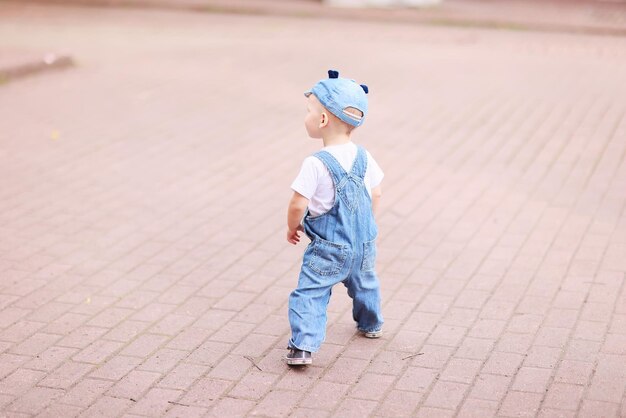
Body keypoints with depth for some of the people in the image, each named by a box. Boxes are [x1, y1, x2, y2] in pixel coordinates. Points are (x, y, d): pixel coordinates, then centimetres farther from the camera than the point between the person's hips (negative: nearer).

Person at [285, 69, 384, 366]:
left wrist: (292, 227, -2)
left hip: (328, 249, -7)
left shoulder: (316, 164, -22)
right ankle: (371, 325, 51)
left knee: (310, 292, -2)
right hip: (364, 242, 7)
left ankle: (303, 345, -14)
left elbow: (298, 204, -22)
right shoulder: (364, 157, -2)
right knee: (364, 284, 28)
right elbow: (375, 194, 9)